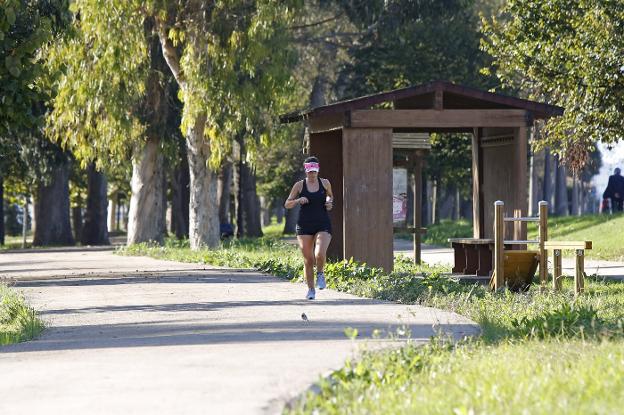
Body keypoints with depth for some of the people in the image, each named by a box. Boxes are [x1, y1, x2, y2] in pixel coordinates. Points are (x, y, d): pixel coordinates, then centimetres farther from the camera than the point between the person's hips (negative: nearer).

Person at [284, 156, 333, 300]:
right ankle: (311, 289, 17)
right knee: (308, 260, 1)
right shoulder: (299, 185, 1)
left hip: (323, 225, 0)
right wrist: (298, 200, -14)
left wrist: (329, 202, 3)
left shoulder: (325, 183, 5)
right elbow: (287, 204, 5)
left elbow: (330, 196, 26)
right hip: (304, 226, 0)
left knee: (320, 254, -21)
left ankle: (320, 274, 11)